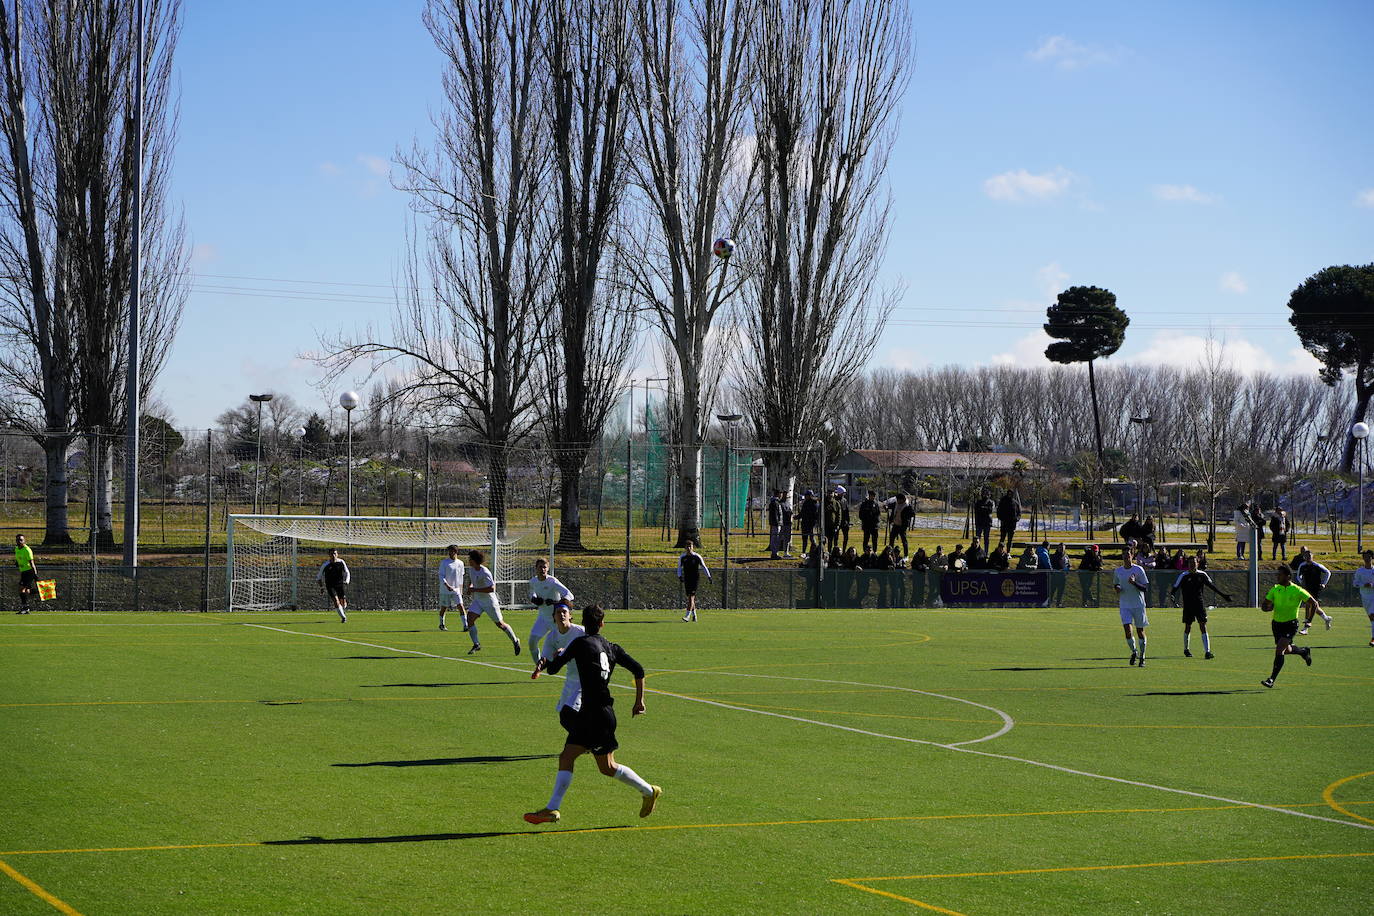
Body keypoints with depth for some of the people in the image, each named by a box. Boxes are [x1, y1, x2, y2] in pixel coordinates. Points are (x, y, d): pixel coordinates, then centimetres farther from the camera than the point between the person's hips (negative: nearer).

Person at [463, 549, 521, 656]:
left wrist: (475, 590, -27)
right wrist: (469, 587, 4)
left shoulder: (485, 573, -26)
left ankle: (515, 640, 24)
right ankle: (476, 645, -8)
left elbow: (491, 589, -29)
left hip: (489, 601, -7)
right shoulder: (471, 569, 0)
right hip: (477, 600, 7)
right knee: (470, 618, -14)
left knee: (500, 623, 4)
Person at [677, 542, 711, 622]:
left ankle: (688, 615, -18)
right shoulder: (682, 557, 4)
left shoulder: (697, 557, -4)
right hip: (687, 579, 4)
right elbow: (679, 568, 13)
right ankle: (694, 615, 18)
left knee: (691, 596, -15)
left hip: (695, 579, -4)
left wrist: (709, 577, -4)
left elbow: (704, 567, 2)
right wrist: (679, 576, -4)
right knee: (689, 598, 6)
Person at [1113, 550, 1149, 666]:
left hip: (1138, 604, -2)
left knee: (1140, 630, 4)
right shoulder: (1117, 571, 5)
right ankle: (1134, 651, 12)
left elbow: (1145, 587, -6)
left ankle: (1142, 656, 18)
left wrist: (1134, 583, -23)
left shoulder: (1138, 570, -5)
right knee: (1127, 629, -12)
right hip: (1124, 605, 2)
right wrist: (1117, 588, -3)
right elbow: (1115, 584, 21)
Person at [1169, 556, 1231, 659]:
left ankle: (1207, 651, -12)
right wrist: (1172, 595, -27)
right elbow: (1175, 587, -6)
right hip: (1188, 605, -1)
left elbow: (1212, 586, 10)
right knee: (1188, 627, 7)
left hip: (1199, 604, 1)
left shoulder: (1202, 575, 3)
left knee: (1203, 626, -7)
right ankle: (1186, 649, 28)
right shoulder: (1183, 576, -4)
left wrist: (1223, 595, 7)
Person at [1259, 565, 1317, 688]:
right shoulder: (1275, 589, 2)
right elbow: (1264, 606, 3)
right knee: (1286, 650, 18)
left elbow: (1314, 603, -4)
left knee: (1279, 650, -17)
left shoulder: (1298, 591, -11)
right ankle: (1303, 651, 51)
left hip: (1290, 624, -6)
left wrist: (1309, 620, -5)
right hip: (1277, 624, 6)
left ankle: (1272, 679, -14)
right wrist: (1267, 607, -21)